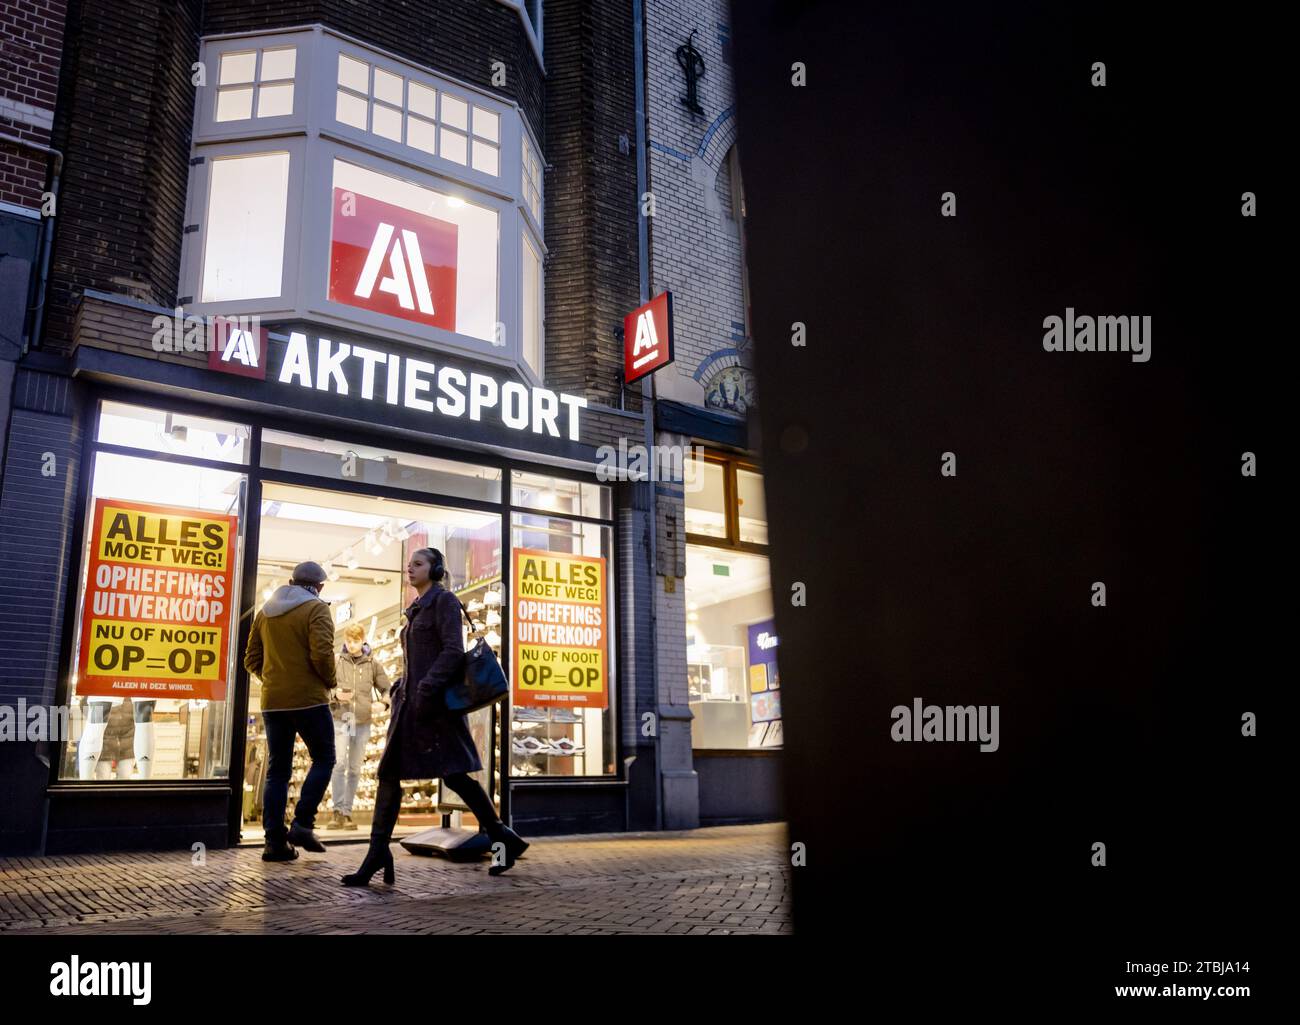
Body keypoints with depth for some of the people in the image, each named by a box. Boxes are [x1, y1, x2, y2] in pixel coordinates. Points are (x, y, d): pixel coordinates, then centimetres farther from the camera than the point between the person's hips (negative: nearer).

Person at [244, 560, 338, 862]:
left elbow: (252, 659, 13)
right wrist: (330, 681, -2)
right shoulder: (316, 609, -7)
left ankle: (275, 841, 7)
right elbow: (322, 654, -18)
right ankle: (302, 823, -4)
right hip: (309, 699, -6)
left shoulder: (265, 611, 13)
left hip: (272, 701, 6)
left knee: (277, 770, 9)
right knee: (323, 759, 8)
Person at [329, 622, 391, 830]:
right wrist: (336, 695, -15)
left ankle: (347, 813, 10)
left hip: (363, 722, 2)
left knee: (354, 769, 5)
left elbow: (387, 689, 10)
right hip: (340, 720, -2)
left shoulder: (373, 665, 7)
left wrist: (383, 701, -11)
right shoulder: (336, 662, 4)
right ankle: (338, 810, -11)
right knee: (339, 764, -15)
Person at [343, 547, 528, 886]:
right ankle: (377, 855, 1)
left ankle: (503, 838, 7)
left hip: (435, 701, -9)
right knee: (388, 774, 1)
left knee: (454, 774, -7)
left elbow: (453, 651, -15)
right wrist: (400, 690, 13)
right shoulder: (417, 609, 21)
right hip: (410, 700, 9)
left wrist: (427, 690, -22)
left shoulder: (444, 600, -4)